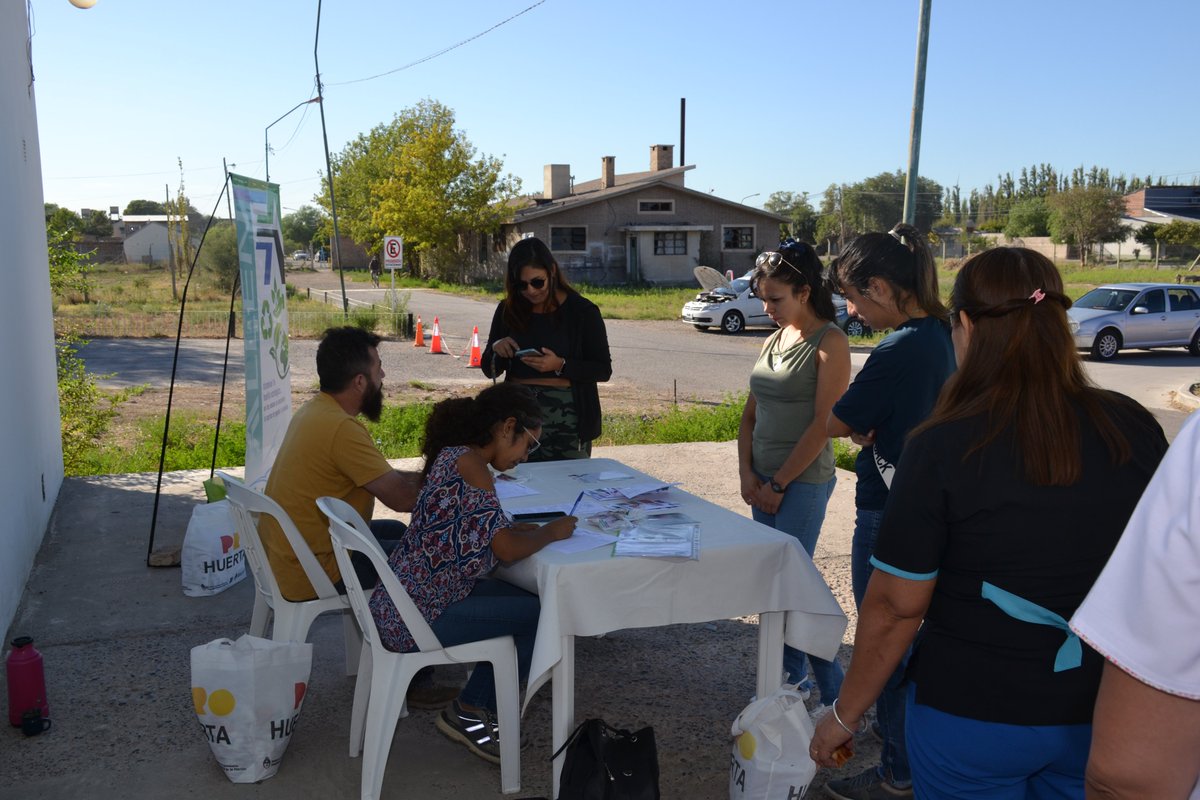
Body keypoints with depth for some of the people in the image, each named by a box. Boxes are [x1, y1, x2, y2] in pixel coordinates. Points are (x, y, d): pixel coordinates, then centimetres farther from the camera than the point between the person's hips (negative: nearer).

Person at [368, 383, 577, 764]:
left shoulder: (453, 455, 9)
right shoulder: (469, 462, -21)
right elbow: (507, 550, -23)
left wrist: (520, 528, 4)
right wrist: (552, 531, -5)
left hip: (401, 601, 10)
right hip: (416, 616, -10)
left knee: (527, 601, 16)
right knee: (544, 618, -3)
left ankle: (474, 707, 24)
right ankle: (468, 712, 15)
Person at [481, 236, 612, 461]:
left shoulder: (582, 311, -3)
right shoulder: (507, 310, 7)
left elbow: (604, 370, -4)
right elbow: (489, 370, 14)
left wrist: (560, 366, -18)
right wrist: (496, 349, -8)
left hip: (566, 418, -3)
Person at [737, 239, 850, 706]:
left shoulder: (829, 343, -11)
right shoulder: (776, 339, 11)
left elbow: (824, 423, -16)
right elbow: (751, 412, 14)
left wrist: (780, 483, -13)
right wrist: (747, 471, 2)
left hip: (802, 483, -7)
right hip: (764, 481, 7)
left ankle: (835, 693, 8)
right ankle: (791, 676, 27)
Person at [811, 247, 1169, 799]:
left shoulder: (942, 447, -21)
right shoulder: (1135, 429, -8)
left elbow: (895, 607, -16)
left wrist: (845, 715, -2)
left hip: (974, 717, -4)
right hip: (1107, 717, 4)